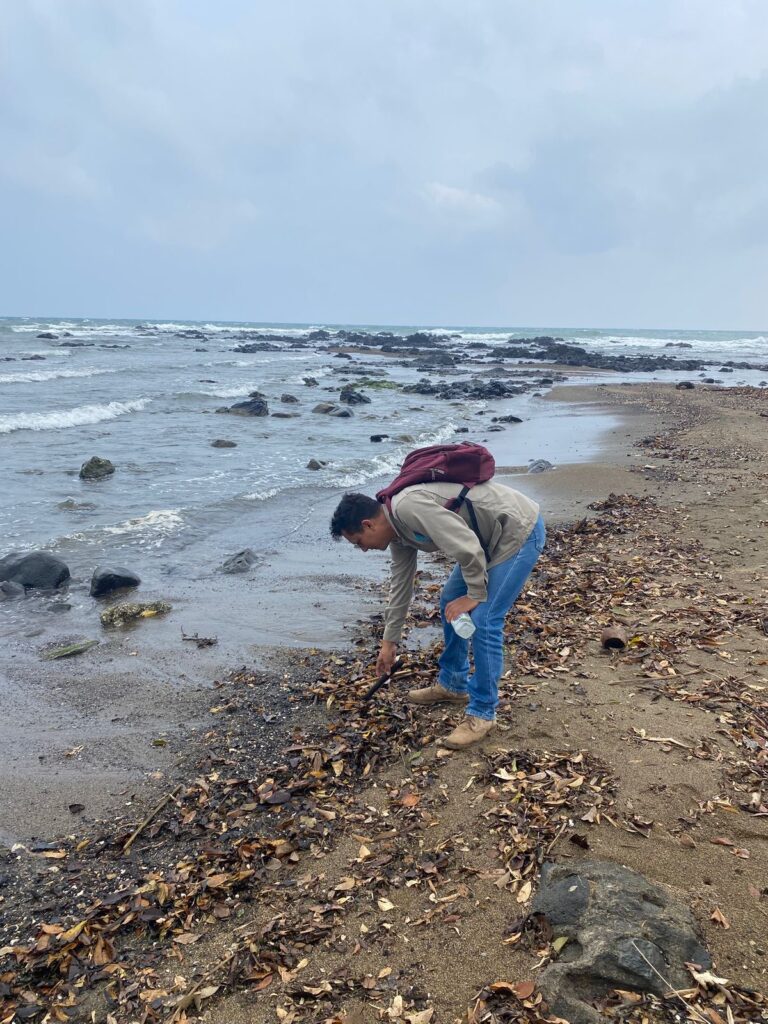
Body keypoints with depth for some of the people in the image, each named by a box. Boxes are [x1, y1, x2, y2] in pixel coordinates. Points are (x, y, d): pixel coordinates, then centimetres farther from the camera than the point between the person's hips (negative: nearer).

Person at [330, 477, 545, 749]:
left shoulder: (409, 506, -27)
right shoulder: (397, 529, 5)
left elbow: (468, 548, -31)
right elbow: (400, 585, 16)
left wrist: (475, 595, -15)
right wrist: (389, 641, 23)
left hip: (520, 530, -10)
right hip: (489, 537, 10)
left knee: (483, 621, -12)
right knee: (449, 603, 15)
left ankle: (482, 713, 3)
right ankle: (453, 684, 31)